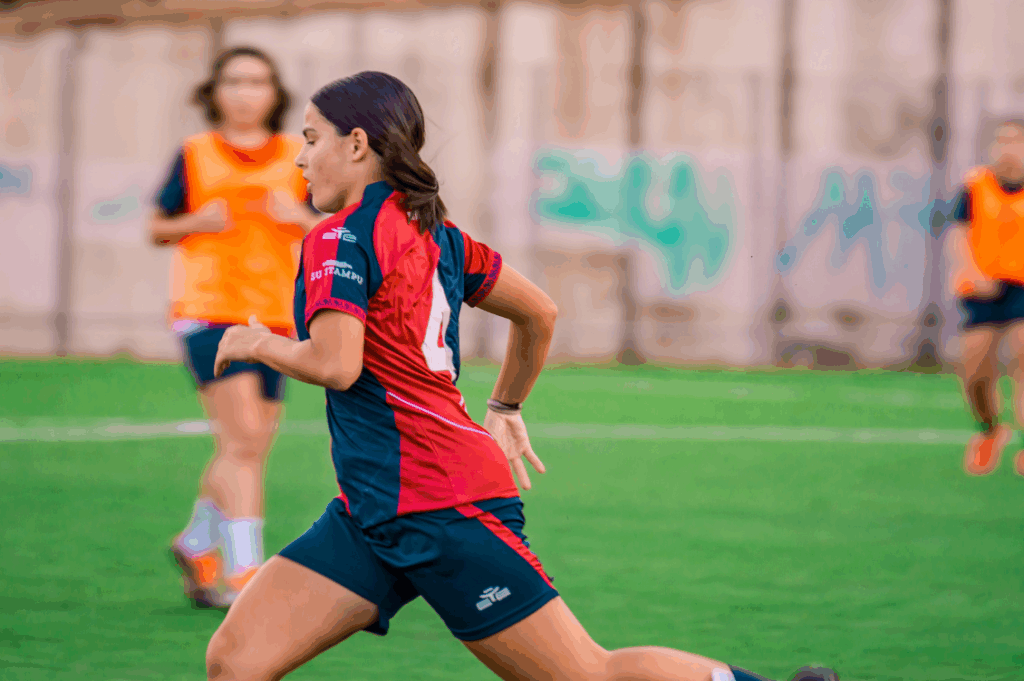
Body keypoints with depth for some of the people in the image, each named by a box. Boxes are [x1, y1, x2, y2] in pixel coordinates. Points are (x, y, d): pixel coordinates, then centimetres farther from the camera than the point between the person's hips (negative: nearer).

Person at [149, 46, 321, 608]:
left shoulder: (296, 158, 9)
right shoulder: (194, 156, 3)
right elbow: (157, 229, 9)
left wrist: (300, 219, -9)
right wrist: (196, 222, -12)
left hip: (273, 315, 4)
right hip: (207, 311, -4)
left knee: (245, 454, 9)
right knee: (243, 441, -17)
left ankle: (197, 546, 33)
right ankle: (244, 572, -16)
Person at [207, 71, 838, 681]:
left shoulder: (339, 238, -10)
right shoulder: (432, 232, 16)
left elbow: (335, 364, -23)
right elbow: (540, 312, 24)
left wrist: (260, 343, -4)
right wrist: (506, 410, 35)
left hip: (441, 507, -9)